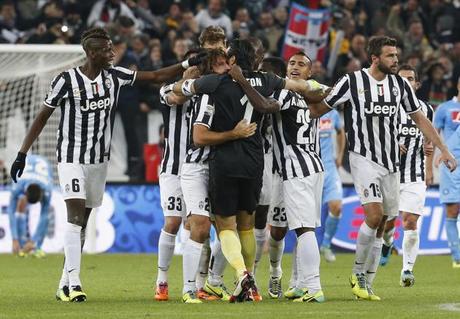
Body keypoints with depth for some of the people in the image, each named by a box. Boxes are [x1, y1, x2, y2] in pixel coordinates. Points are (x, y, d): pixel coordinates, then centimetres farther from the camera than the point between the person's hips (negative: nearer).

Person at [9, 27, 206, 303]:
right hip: (71, 158, -5)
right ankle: (74, 282, -22)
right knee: (75, 214, -18)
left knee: (83, 221, 6)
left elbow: (156, 76, 4)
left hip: (99, 160, 5)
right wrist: (23, 153, -5)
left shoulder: (114, 76, -1)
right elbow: (43, 116, -5)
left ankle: (65, 284, 11)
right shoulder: (67, 80, -13)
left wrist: (188, 64, -7)